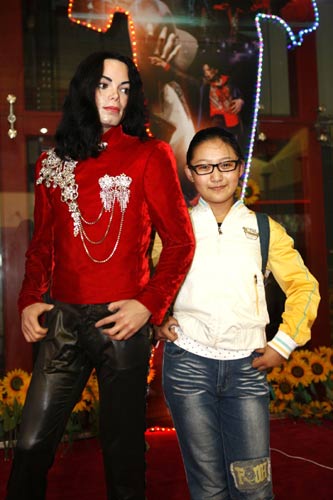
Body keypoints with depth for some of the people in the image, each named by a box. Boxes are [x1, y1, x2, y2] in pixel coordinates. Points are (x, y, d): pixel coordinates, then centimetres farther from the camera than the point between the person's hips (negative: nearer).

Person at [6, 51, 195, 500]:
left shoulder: (150, 156, 1)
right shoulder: (53, 163, 13)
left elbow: (180, 241, -1)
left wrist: (149, 304, -11)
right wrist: (29, 300, 4)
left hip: (121, 320, -3)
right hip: (62, 319, 3)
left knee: (123, 450, 8)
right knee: (32, 445, 4)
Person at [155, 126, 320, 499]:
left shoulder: (264, 230, 8)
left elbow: (304, 287, 11)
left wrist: (283, 343, 3)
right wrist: (157, 320, 0)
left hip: (247, 366, 1)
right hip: (188, 363, 0)